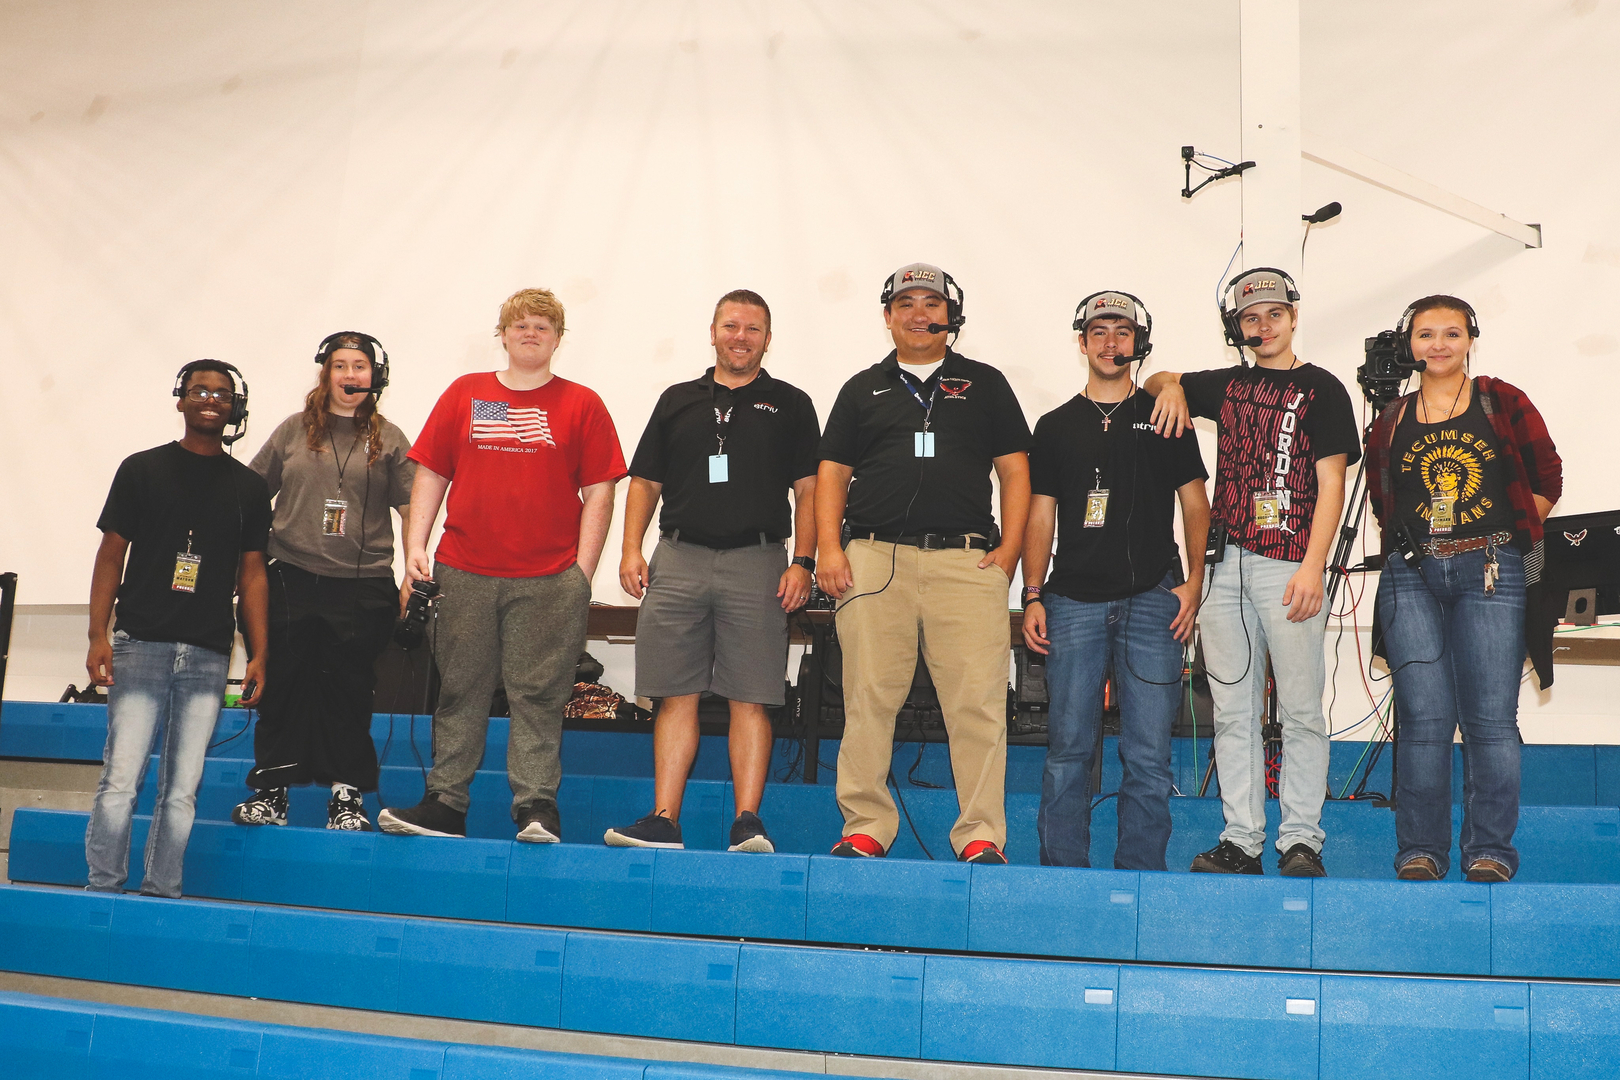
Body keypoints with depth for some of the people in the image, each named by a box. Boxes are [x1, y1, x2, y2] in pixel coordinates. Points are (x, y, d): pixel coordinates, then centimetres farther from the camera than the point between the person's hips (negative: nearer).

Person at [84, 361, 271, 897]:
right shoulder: (141, 469, 7)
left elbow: (251, 573, 12)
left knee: (182, 789, 2)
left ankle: (161, 895, 9)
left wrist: (258, 655, 5)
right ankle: (102, 890, 6)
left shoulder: (249, 487, 12)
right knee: (120, 779, -5)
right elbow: (110, 555, 6)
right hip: (140, 646, -2)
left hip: (208, 656, 2)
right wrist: (98, 636, -3)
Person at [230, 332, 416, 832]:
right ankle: (271, 789, 14)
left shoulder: (387, 439, 7)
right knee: (284, 683, 4)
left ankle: (346, 795, 11)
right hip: (292, 581, 1)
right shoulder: (293, 431, 11)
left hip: (361, 587, -1)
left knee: (348, 689, 2)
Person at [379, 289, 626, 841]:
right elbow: (430, 475, 13)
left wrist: (581, 573, -4)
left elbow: (598, 492, 3)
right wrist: (415, 547, 3)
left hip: (549, 579, -2)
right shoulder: (463, 394, 12)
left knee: (538, 694, -2)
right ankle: (444, 804, 12)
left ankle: (536, 806, 1)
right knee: (459, 691, 6)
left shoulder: (581, 405, 6)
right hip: (463, 573, 2)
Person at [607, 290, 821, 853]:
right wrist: (631, 550, 3)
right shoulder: (678, 401, 17)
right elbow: (645, 482, 17)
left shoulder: (789, 405, 12)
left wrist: (802, 562, -5)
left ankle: (747, 822, -2)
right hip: (678, 560, 2)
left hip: (756, 563, -2)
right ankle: (664, 821, 5)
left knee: (749, 699, -4)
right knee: (676, 696, 2)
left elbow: (808, 490, 6)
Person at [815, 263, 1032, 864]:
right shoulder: (863, 390, 20)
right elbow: (832, 475, 16)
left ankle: (981, 837, -3)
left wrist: (1009, 549, 0)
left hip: (965, 561, -1)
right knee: (868, 699, -2)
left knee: (978, 702, -8)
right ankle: (865, 830, 6)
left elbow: (1015, 471, 13)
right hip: (874, 559, 1)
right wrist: (829, 549, 1)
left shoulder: (984, 385, 18)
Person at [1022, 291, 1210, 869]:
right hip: (1074, 601, 1)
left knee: (1148, 753, -1)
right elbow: (1040, 516, 12)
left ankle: (1139, 875, 7)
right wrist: (1033, 596, 2)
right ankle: (1062, 873, 8)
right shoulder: (1056, 426, 15)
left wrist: (1193, 581, -1)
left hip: (1152, 599, 0)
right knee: (1068, 747, -1)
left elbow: (1194, 502, 11)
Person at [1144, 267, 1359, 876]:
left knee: (1301, 711, -2)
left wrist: (1313, 566, -14)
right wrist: (1170, 387, 6)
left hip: (1288, 568, -5)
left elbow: (1330, 484, -4)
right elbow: (1158, 382, 31)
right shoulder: (1227, 386, 16)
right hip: (1227, 563, 5)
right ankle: (1241, 842, 11)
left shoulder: (1321, 390, 2)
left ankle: (1300, 841, 5)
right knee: (1233, 712, 6)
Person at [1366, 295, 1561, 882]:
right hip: (1411, 576, 1)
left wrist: (1511, 536, 4)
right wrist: (1410, 540, 6)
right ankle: (1421, 851, 6)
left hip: (1490, 573, -1)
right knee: (1424, 718, -2)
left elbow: (1546, 480, 11)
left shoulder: (1504, 403, 8)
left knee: (1490, 718, -3)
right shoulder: (1392, 420, 13)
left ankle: (1490, 850, 6)